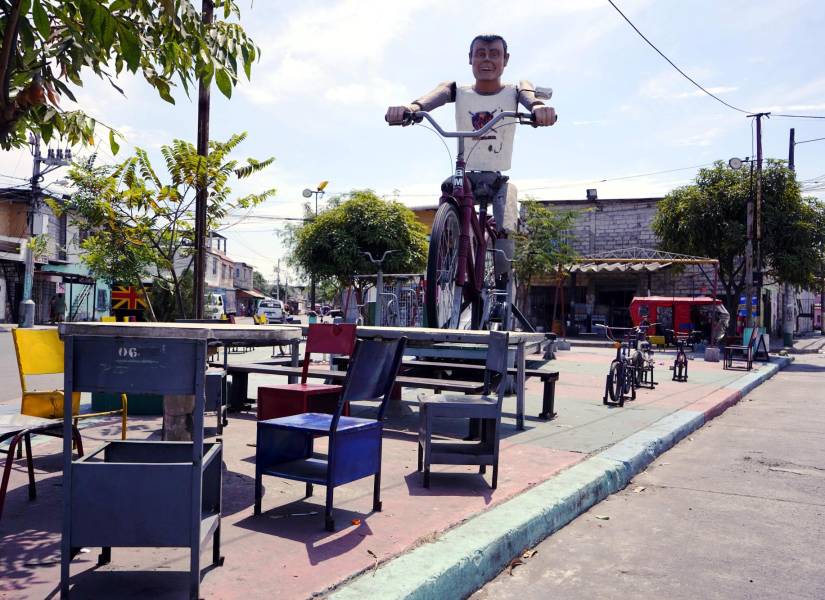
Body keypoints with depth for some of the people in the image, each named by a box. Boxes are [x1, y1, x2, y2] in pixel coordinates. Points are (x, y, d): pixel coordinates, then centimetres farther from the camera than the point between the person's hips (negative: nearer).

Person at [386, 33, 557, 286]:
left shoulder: (515, 90, 1)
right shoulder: (457, 90, 0)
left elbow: (529, 96, -22)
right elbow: (434, 96, -21)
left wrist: (539, 107, -47)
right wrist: (410, 107, -45)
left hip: (499, 180, 0)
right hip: (464, 177, 1)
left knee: (504, 231, -22)